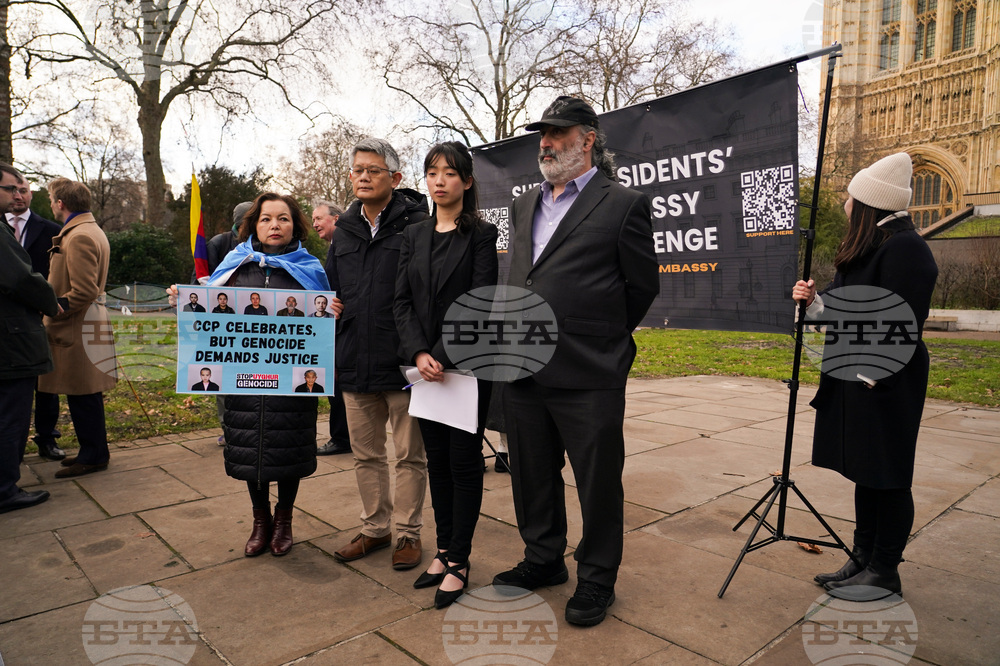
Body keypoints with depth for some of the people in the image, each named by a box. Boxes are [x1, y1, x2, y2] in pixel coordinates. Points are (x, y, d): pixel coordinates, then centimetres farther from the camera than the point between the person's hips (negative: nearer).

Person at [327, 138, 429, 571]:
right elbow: (329, 286, 25)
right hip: (354, 361, 6)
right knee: (365, 454, 17)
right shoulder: (343, 231, 14)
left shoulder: (417, 224, -6)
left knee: (409, 454, 8)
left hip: (403, 362, -6)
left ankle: (408, 532, 25)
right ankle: (375, 528, 34)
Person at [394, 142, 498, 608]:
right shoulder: (414, 235, 10)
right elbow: (402, 301, 5)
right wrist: (418, 353, -9)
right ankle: (445, 549, 26)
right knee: (437, 458, 12)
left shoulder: (481, 235, -4)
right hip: (425, 364, 5)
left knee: (464, 459, 2)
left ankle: (459, 561, 14)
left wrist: (444, 357, -17)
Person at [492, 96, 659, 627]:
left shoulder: (623, 205, -4)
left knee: (598, 485, 8)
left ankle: (596, 580, 29)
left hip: (588, 378, -6)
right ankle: (543, 560, 40)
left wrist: (602, 338, 8)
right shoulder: (525, 205, 15)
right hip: (524, 373, 6)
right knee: (532, 478, 19)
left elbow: (643, 285, 1)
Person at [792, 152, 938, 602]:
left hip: (885, 384, -10)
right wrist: (814, 300, 7)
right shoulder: (865, 249, 15)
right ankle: (864, 559, 28)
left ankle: (885, 573, 16)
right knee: (865, 473, 16)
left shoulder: (904, 248, -15)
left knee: (886, 477, 2)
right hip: (855, 380, 10)